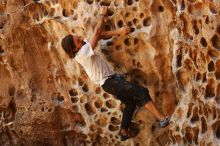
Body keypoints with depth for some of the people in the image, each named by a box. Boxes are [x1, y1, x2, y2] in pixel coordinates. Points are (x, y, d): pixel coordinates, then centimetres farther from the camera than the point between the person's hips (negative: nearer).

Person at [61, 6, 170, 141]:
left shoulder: (84, 47, 1)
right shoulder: (83, 53, -24)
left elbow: (101, 35, 3)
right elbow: (97, 32, -23)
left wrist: (118, 32, -10)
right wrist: (103, 14, -11)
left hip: (111, 80, 10)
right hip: (110, 82, -10)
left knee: (131, 102, 19)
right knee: (142, 92, -15)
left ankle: (124, 132, 27)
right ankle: (162, 119, -19)